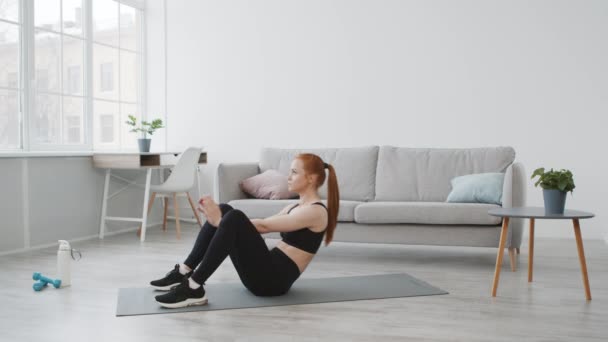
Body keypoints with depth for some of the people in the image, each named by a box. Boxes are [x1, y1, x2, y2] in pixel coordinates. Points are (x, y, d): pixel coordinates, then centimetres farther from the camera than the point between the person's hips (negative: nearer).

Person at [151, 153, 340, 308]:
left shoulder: (316, 211, -9)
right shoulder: (296, 206, 20)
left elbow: (263, 226, -16)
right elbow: (259, 224, 15)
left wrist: (220, 221, -15)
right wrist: (218, 216, 3)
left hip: (275, 278, -9)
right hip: (267, 271, 9)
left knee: (233, 217, -27)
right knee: (224, 209, -2)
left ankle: (194, 288, -27)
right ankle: (184, 272, -4)